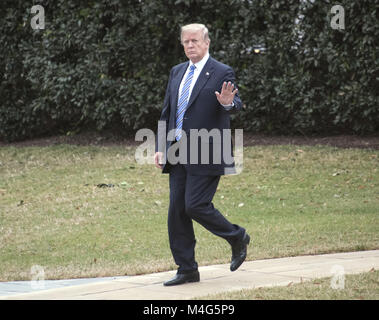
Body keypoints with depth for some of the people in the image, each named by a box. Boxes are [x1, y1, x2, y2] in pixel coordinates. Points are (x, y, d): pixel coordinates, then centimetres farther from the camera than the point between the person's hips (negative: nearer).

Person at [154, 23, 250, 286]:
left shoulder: (222, 73, -5)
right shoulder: (177, 72, 14)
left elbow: (237, 104, -15)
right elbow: (167, 112, 17)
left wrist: (228, 103, -39)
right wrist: (161, 148, 11)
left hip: (205, 155, -7)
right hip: (178, 154, 7)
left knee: (196, 205, -12)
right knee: (177, 210, 4)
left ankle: (237, 238, 14)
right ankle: (187, 270, 11)